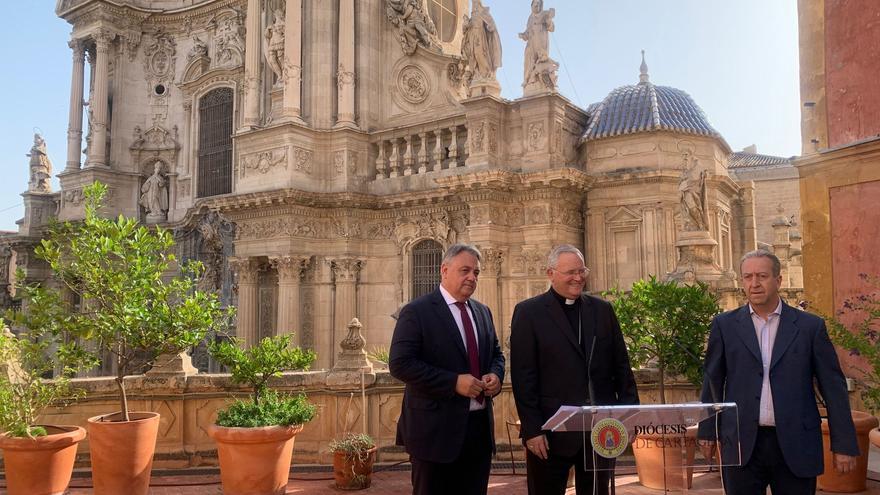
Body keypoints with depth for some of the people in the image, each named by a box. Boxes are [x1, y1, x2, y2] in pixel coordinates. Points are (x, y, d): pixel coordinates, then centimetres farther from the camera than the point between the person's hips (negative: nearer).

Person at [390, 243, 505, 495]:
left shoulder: (482, 312, 13)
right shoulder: (417, 311, -9)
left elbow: (496, 354, 23)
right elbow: (399, 364, -17)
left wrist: (496, 375, -1)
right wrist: (454, 382, -21)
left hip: (480, 427, 6)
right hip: (436, 428, -6)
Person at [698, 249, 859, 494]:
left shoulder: (811, 326, 2)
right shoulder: (725, 325, 3)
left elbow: (833, 386, 3)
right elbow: (713, 382, 8)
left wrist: (844, 445, 1)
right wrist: (707, 432, 9)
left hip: (796, 444, 0)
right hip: (742, 445, 0)